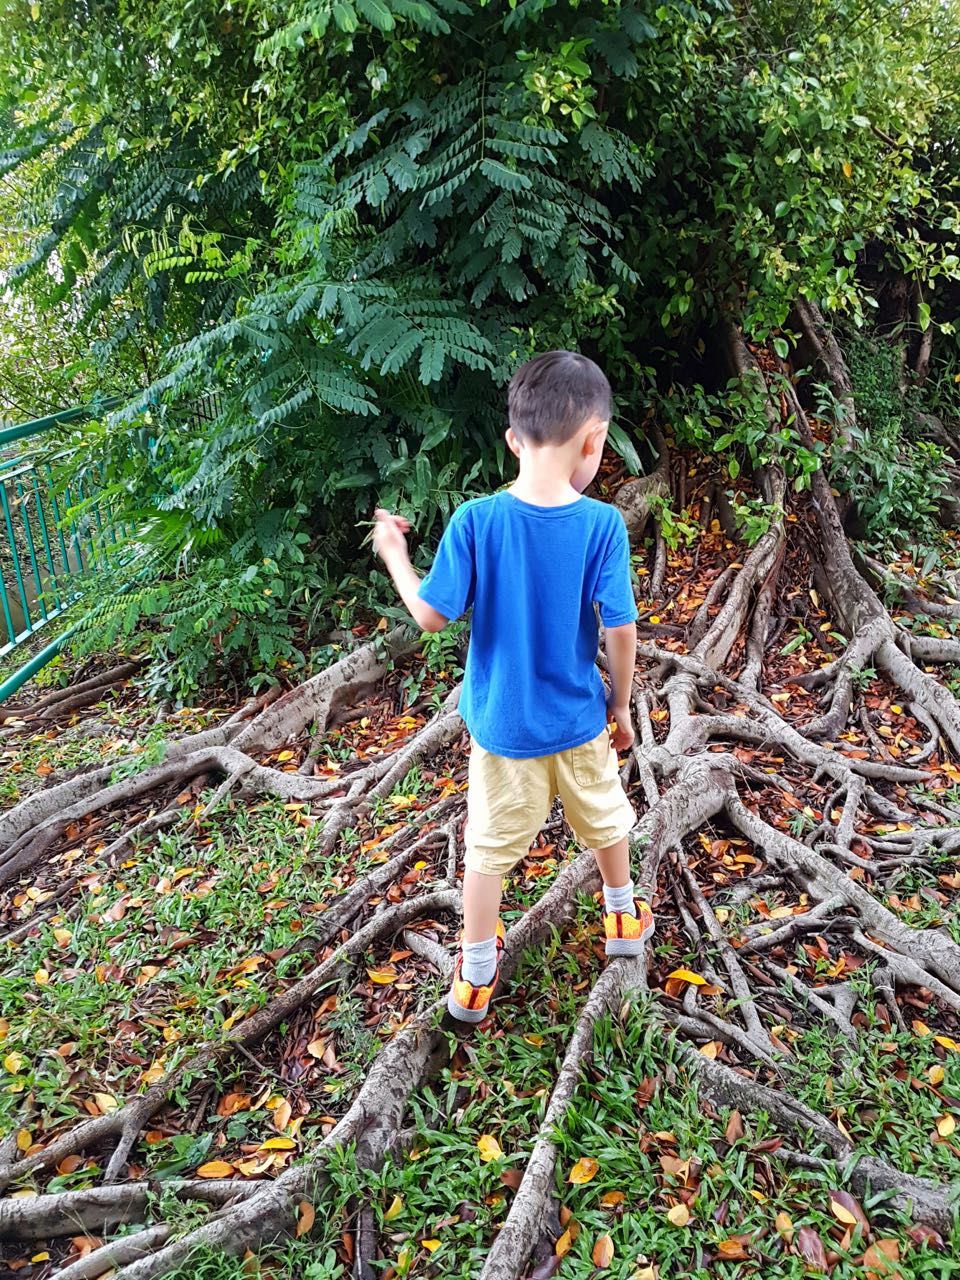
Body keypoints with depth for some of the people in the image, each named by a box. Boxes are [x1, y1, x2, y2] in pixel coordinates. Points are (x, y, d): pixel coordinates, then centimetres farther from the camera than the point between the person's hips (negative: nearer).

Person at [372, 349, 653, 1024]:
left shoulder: (475, 521, -19)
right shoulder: (603, 525, -19)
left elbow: (431, 615, -14)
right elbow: (622, 631, -15)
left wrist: (394, 556, 4)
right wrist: (621, 706, 2)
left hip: (502, 724, 0)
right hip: (579, 721, 1)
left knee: (489, 847, 16)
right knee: (604, 821, 27)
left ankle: (476, 977, 30)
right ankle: (624, 917, 51)